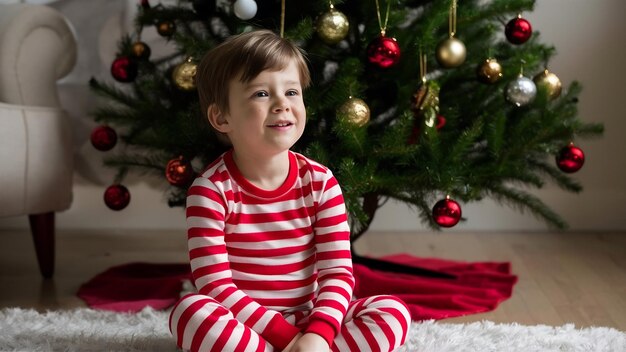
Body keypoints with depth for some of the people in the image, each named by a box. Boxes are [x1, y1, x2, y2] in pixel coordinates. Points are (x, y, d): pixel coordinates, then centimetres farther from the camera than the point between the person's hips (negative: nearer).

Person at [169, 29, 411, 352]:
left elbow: (338, 273, -6)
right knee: (190, 311, -34)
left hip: (307, 323, 4)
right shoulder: (211, 190, -12)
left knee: (393, 312, -18)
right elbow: (215, 285, -16)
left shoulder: (320, 182, -3)